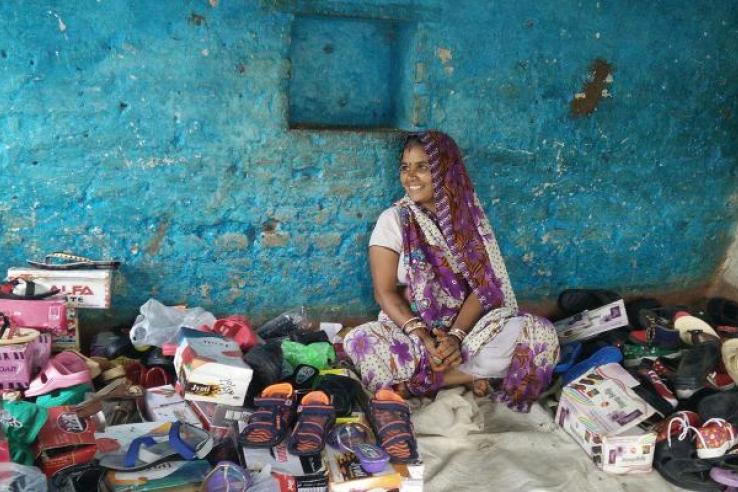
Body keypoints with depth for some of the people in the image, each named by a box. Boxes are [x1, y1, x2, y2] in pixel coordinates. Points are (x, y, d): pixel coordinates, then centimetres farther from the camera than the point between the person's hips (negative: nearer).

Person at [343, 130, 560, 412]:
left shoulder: (470, 216, 3)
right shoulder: (393, 220, -2)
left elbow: (483, 286, -5)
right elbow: (385, 291, -8)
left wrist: (455, 336, -22)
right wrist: (423, 338, -23)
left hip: (467, 323, 2)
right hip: (408, 327, -1)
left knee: (541, 333, -23)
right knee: (362, 342, -34)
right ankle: (471, 375, -18)